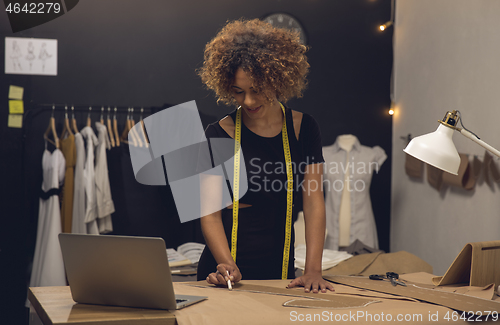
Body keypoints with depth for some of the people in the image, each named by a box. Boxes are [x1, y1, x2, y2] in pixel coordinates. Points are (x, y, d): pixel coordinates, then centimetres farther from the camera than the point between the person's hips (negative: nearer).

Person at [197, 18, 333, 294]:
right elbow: (210, 211, -5)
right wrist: (227, 265, -21)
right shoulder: (219, 134, -1)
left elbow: (314, 202, 0)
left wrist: (313, 271, -10)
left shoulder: (303, 128, 4)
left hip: (279, 271, 2)